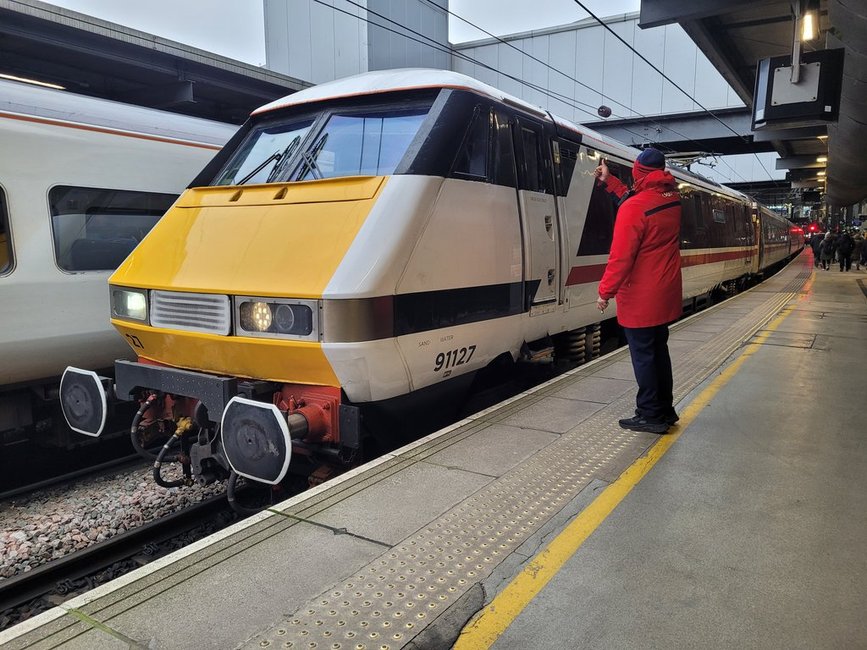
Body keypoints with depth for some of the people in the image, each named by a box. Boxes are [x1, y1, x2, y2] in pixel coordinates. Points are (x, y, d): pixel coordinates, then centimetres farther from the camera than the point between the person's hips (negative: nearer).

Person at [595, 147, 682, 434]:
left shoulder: (633, 208, -20)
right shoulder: (671, 198, 4)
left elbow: (621, 256, -21)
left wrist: (605, 291, -13)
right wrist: (610, 182, 23)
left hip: (640, 299, -8)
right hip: (665, 295, 8)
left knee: (643, 355, 2)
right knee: (659, 351, 17)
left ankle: (651, 416, 10)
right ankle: (665, 410, 27)